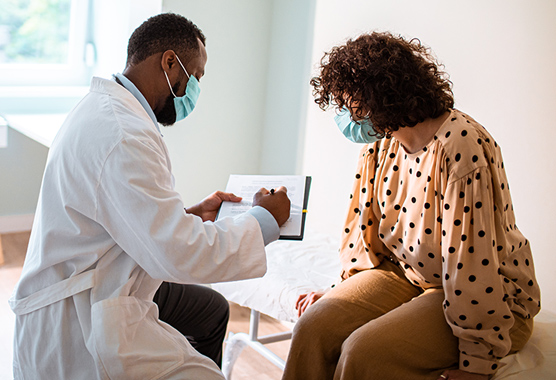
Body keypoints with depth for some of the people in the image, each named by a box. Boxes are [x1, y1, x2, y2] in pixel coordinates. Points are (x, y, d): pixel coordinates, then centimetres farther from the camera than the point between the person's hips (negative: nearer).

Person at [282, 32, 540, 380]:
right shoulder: (379, 143, 2)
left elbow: (472, 261, -25)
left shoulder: (460, 145, -25)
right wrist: (346, 290, 4)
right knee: (315, 326, -15)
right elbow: (365, 227, 13)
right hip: (404, 274, 7)